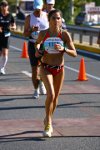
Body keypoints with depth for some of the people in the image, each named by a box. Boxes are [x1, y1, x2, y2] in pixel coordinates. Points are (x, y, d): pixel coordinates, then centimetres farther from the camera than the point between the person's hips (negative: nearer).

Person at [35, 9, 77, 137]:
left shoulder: (64, 34, -10)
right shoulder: (43, 33, -8)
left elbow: (74, 53, -11)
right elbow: (37, 43, 16)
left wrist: (63, 49, -27)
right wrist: (38, 50, -5)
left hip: (59, 69, 2)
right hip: (46, 68, -2)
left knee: (55, 97, 14)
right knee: (51, 94, -21)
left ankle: (48, 120, 39)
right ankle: (48, 123, -5)